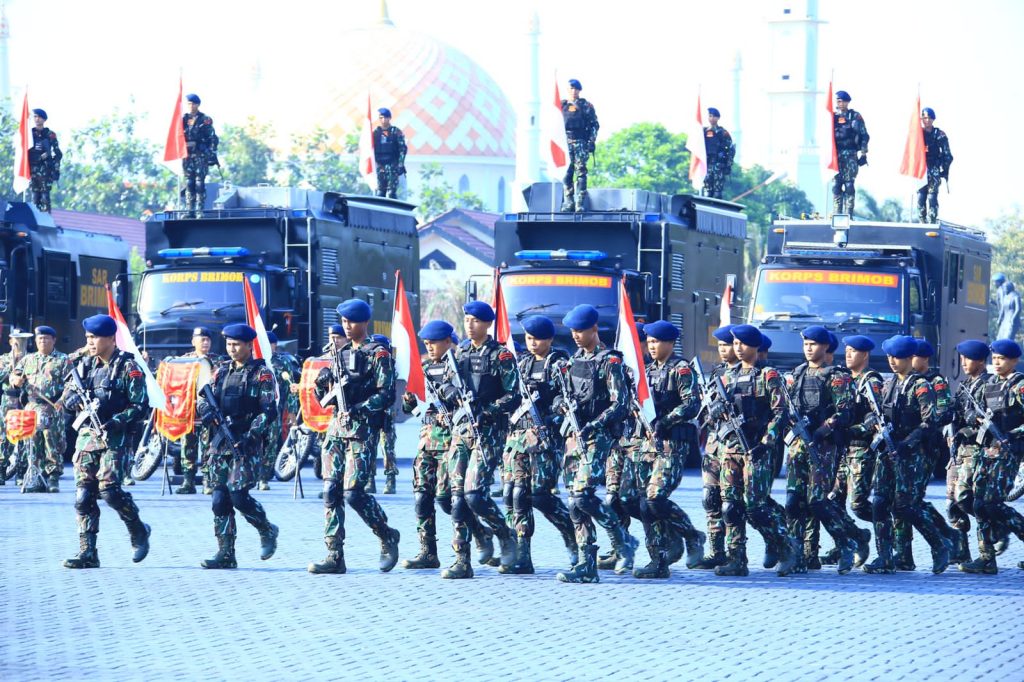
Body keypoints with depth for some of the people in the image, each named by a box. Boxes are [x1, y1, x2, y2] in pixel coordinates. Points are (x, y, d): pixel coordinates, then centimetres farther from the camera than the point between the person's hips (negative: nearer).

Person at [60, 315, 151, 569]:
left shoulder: (128, 367, -5)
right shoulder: (85, 365, 13)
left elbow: (139, 405, -8)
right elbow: (66, 398, 14)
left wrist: (115, 422, -20)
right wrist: (75, 400, -9)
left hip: (114, 437, -6)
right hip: (86, 435, 6)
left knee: (109, 489, -17)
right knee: (83, 496, -1)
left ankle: (138, 531, 9)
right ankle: (87, 554, 3)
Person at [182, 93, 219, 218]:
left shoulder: (205, 120, 1)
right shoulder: (183, 120, 12)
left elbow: (213, 139, -1)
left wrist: (212, 154, -8)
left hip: (201, 155, -4)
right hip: (187, 155, 4)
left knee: (199, 183, -9)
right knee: (189, 184, 3)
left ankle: (200, 211, -7)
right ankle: (189, 211, 6)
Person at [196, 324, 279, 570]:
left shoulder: (261, 374, -2)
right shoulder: (221, 371, 14)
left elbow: (269, 411, -8)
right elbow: (203, 399, 15)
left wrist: (250, 435, -18)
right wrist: (206, 410, -9)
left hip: (246, 445, -6)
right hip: (220, 443, 6)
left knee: (238, 495, -13)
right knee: (219, 499, 1)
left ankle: (267, 531, 13)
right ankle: (225, 554, 4)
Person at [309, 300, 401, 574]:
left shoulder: (378, 355, -4)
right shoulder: (342, 353, 18)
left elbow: (386, 395, -12)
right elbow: (327, 397, 22)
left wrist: (357, 409, -21)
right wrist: (323, 384, 0)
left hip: (362, 431, -7)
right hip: (337, 428, 7)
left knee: (353, 492, -13)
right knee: (331, 491, 1)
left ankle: (387, 536, 10)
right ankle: (334, 556, 2)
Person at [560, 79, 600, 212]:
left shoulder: (586, 106, 8)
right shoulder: (562, 106, 15)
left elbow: (594, 125, 5)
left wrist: (592, 141, -5)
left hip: (581, 142, -3)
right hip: (565, 142, 3)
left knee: (580, 172, -8)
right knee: (566, 173, -1)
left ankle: (580, 203, -11)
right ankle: (568, 202, 3)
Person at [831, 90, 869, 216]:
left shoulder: (855, 116, 7)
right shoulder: (833, 117, 16)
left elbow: (864, 135, 3)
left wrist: (863, 153, -4)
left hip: (850, 155, -3)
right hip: (836, 155, 3)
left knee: (849, 185, -8)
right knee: (836, 185, -1)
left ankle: (848, 214, -9)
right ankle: (836, 215, 0)